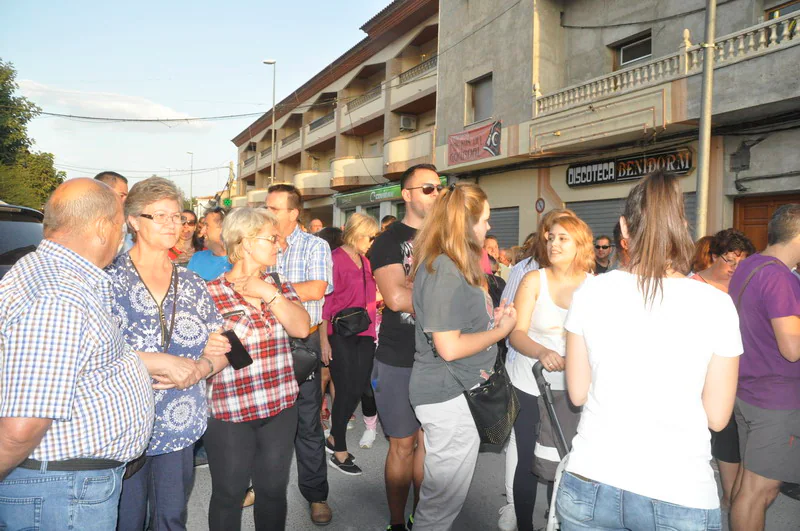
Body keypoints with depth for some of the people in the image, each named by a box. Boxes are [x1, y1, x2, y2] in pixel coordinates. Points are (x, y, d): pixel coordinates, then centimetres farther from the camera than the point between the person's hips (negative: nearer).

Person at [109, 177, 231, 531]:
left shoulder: (191, 283, 8)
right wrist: (163, 362, -20)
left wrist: (200, 369, -11)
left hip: (181, 430, 4)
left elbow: (222, 346, 9)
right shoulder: (109, 277, -7)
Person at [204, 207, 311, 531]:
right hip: (228, 411, -4)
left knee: (274, 488, 15)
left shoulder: (279, 287, 8)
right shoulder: (210, 293, -7)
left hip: (281, 407, 4)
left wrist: (269, 294, -12)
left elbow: (301, 328, -7)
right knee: (228, 493, 13)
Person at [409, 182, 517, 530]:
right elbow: (449, 347, -23)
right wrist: (500, 331, -12)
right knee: (445, 498, 7)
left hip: (457, 390, 10)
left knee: (441, 492, 22)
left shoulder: (453, 266, 10)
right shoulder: (444, 271, -21)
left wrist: (492, 318, 4)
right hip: (450, 396, -10)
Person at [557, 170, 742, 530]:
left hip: (589, 485, 1)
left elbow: (577, 394, 0)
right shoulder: (716, 305, -11)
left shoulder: (591, 292, -9)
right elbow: (717, 417, -3)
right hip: (679, 499, 0)